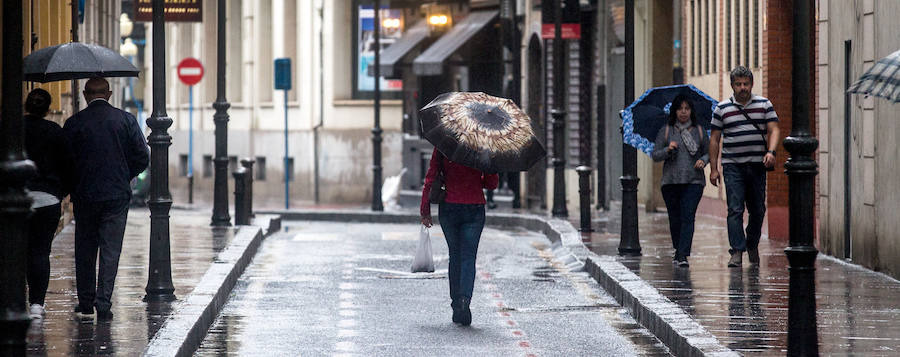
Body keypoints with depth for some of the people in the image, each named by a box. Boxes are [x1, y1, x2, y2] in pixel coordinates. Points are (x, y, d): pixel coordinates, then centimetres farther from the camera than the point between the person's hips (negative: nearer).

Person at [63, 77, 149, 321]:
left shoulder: (74, 123, -4)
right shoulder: (126, 120, -1)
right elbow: (143, 158, -1)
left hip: (84, 195, 0)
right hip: (117, 195, 0)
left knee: (85, 250, 12)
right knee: (110, 250, 2)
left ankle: (86, 305, 15)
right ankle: (103, 305, -5)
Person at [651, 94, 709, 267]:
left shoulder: (699, 131, 10)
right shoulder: (666, 131, 7)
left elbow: (708, 152, 17)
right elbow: (655, 155, 5)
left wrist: (703, 160, -5)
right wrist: (668, 150, -14)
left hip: (693, 181, -1)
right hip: (671, 181, 1)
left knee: (688, 217, -14)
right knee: (674, 219, 6)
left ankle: (683, 255, -20)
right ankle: (678, 251, 25)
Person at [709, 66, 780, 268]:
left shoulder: (764, 105, 8)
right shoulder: (722, 109, 5)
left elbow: (773, 130, 2)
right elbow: (714, 139, 8)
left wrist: (771, 152, -17)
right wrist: (713, 168, 3)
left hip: (757, 165, 1)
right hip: (732, 166, -1)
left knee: (758, 210, 7)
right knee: (735, 210, -10)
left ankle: (752, 245, 28)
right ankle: (737, 251, -13)